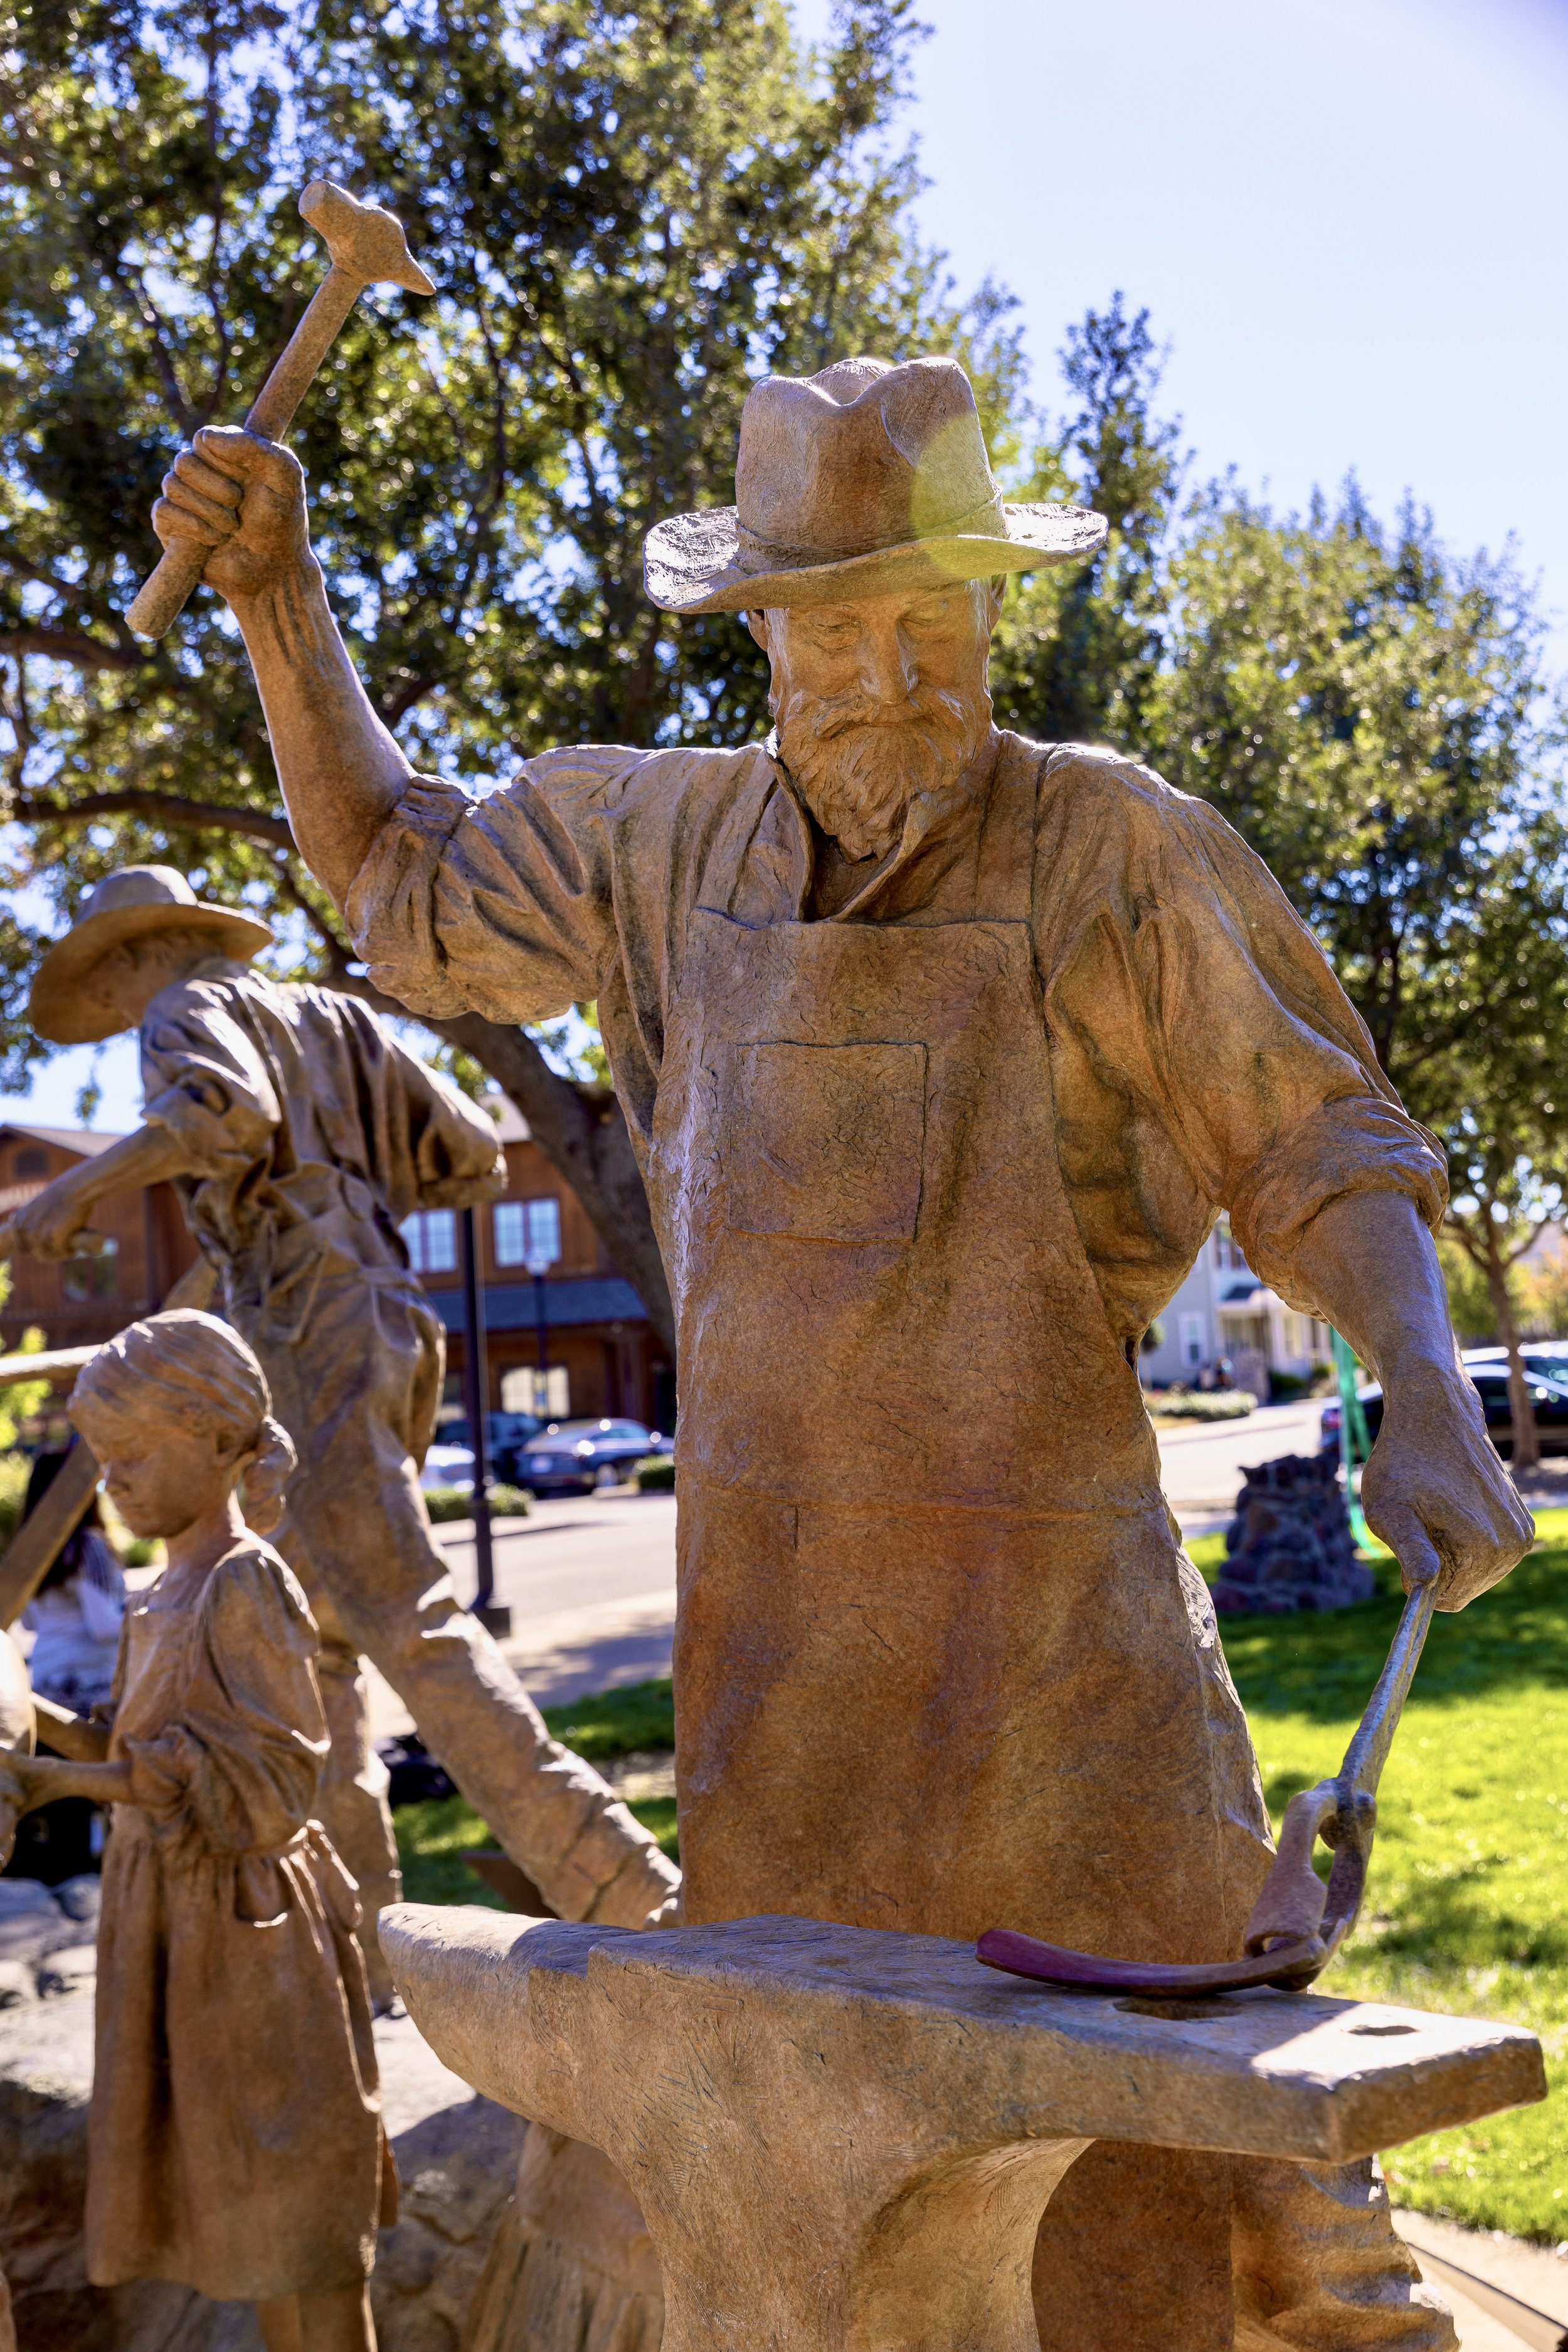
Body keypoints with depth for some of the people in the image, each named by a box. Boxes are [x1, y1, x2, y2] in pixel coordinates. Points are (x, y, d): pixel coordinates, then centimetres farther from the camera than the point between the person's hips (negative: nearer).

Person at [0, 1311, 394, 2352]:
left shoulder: (248, 1584, -16)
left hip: (246, 1924, -9)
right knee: (251, 2193, 17)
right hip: (181, 1920, 9)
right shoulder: (170, 1594, 10)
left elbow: (266, 1777, -21)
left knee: (293, 2197, 1)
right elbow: (152, 1755, 13)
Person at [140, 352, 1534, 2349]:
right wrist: (276, 590, 8)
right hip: (776, 1619, 4)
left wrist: (1430, 1405, -28)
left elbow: (1321, 1154, -9)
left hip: (1050, 1625, -4)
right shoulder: (680, 835, 3)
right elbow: (403, 882, 18)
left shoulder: (1110, 846, -10)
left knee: (1198, 2117, 0)